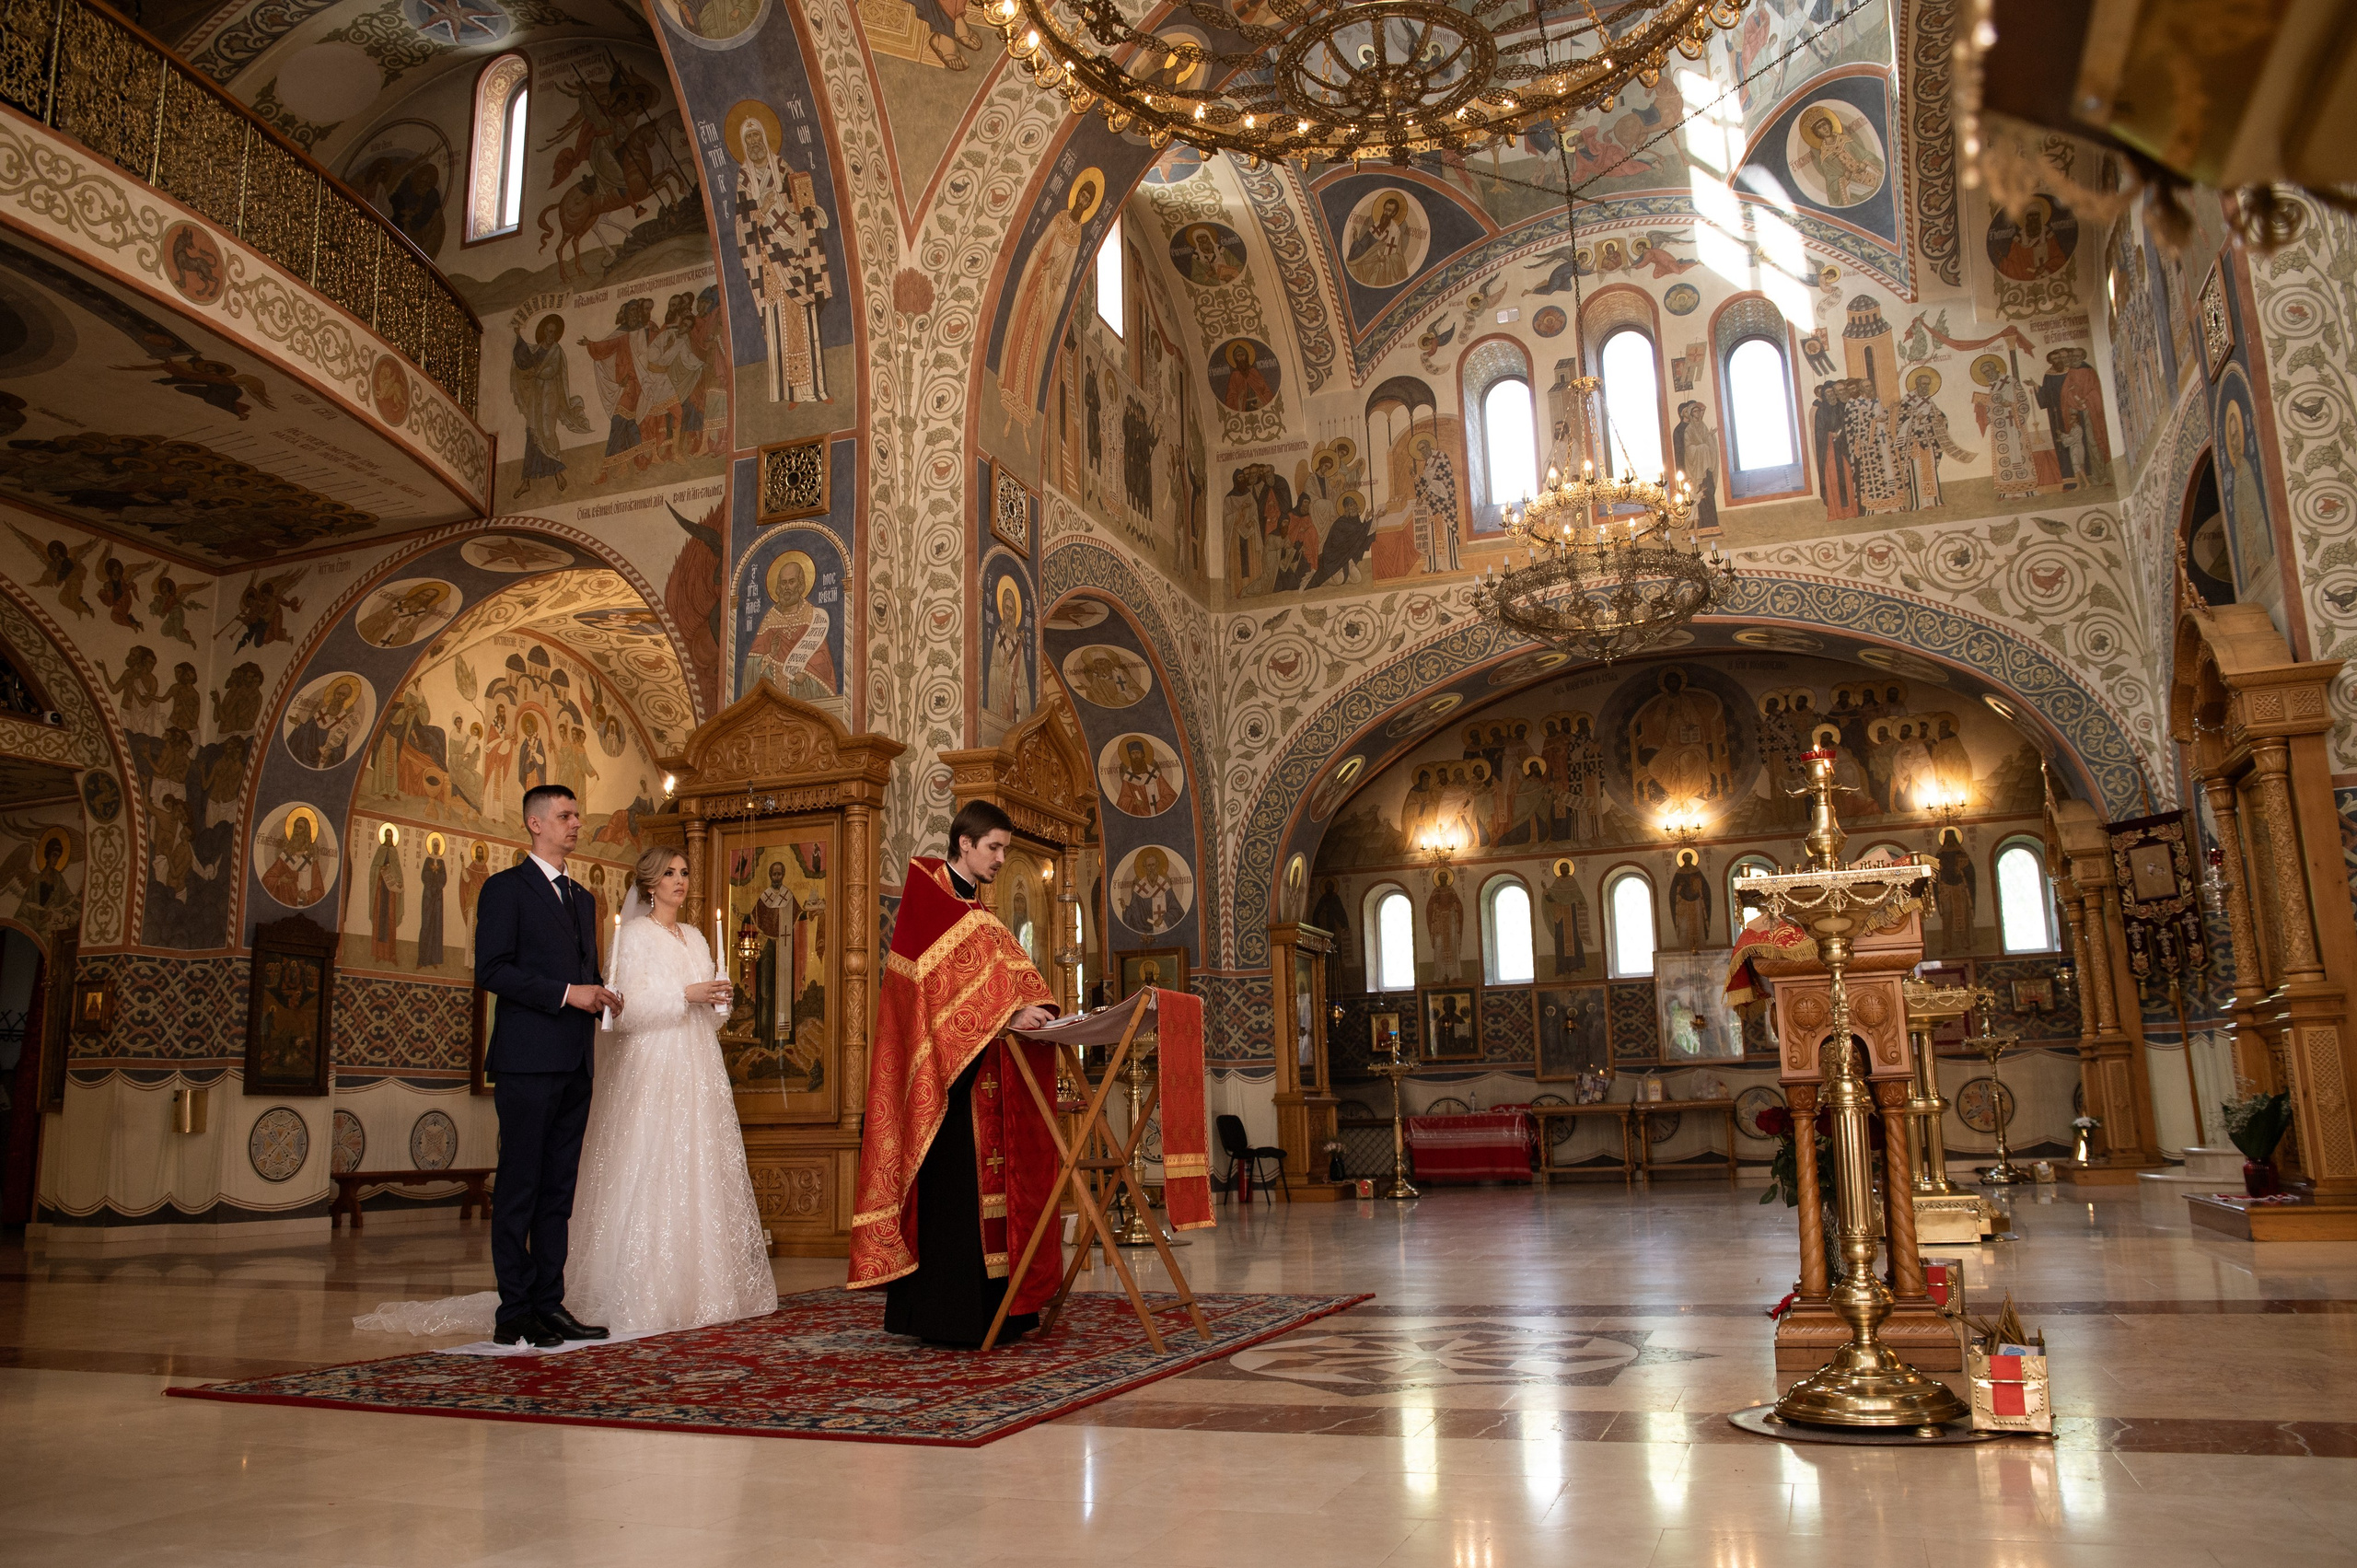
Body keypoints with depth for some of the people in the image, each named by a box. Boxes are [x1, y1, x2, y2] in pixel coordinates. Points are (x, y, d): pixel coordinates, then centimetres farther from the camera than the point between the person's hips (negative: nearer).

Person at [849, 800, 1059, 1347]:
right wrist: (1006, 1013, -27)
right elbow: (946, 977, -19)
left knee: (988, 1179, 7)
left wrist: (1033, 1008, -4)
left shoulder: (972, 910, 21)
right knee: (951, 1184, -8)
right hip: (942, 1073, -9)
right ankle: (945, 1316, -3)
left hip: (978, 1072, 9)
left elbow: (1000, 971, 13)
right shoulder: (930, 896, -8)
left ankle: (988, 1307, 12)